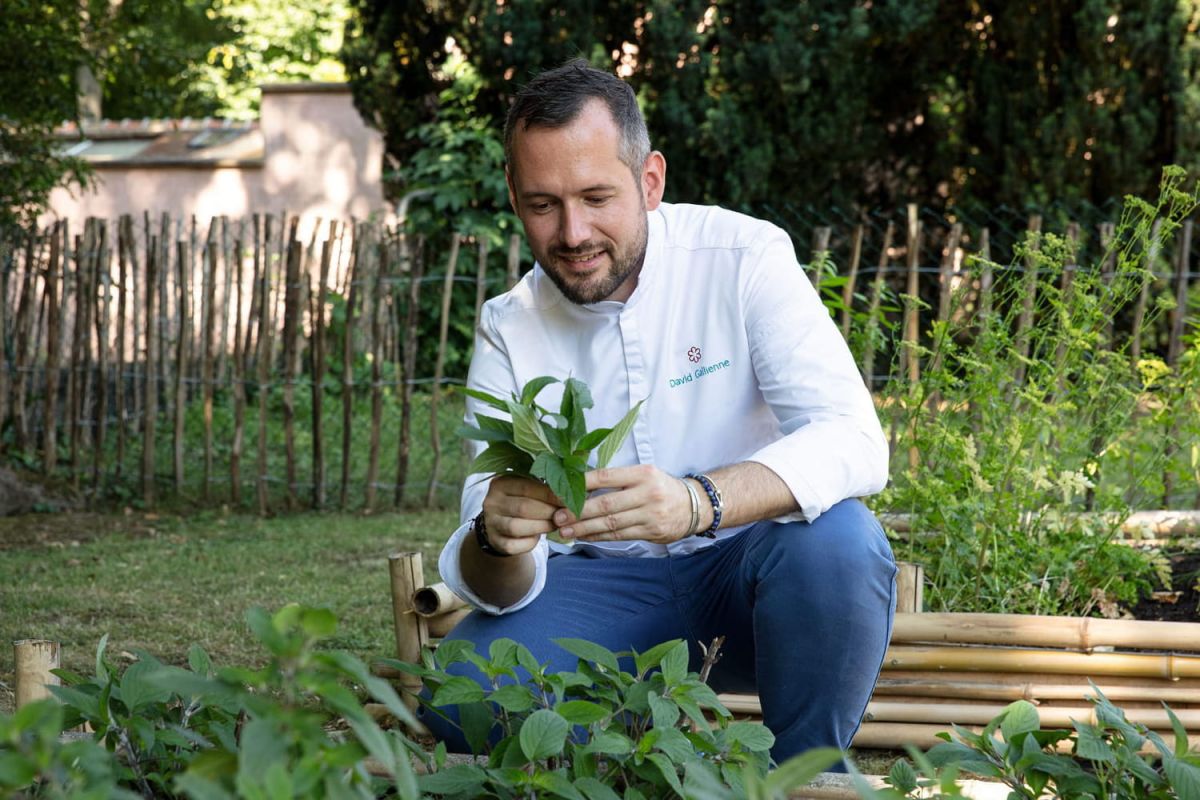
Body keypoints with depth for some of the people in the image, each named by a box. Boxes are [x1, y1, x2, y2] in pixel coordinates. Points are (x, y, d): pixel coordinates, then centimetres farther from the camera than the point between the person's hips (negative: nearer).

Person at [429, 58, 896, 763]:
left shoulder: (744, 258, -11)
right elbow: (497, 590, -7)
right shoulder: (508, 330, -4)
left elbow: (854, 442, -24)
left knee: (837, 540, -34)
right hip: (605, 587, 1)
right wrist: (496, 541, -34)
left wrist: (698, 503, -42)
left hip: (754, 573, -1)